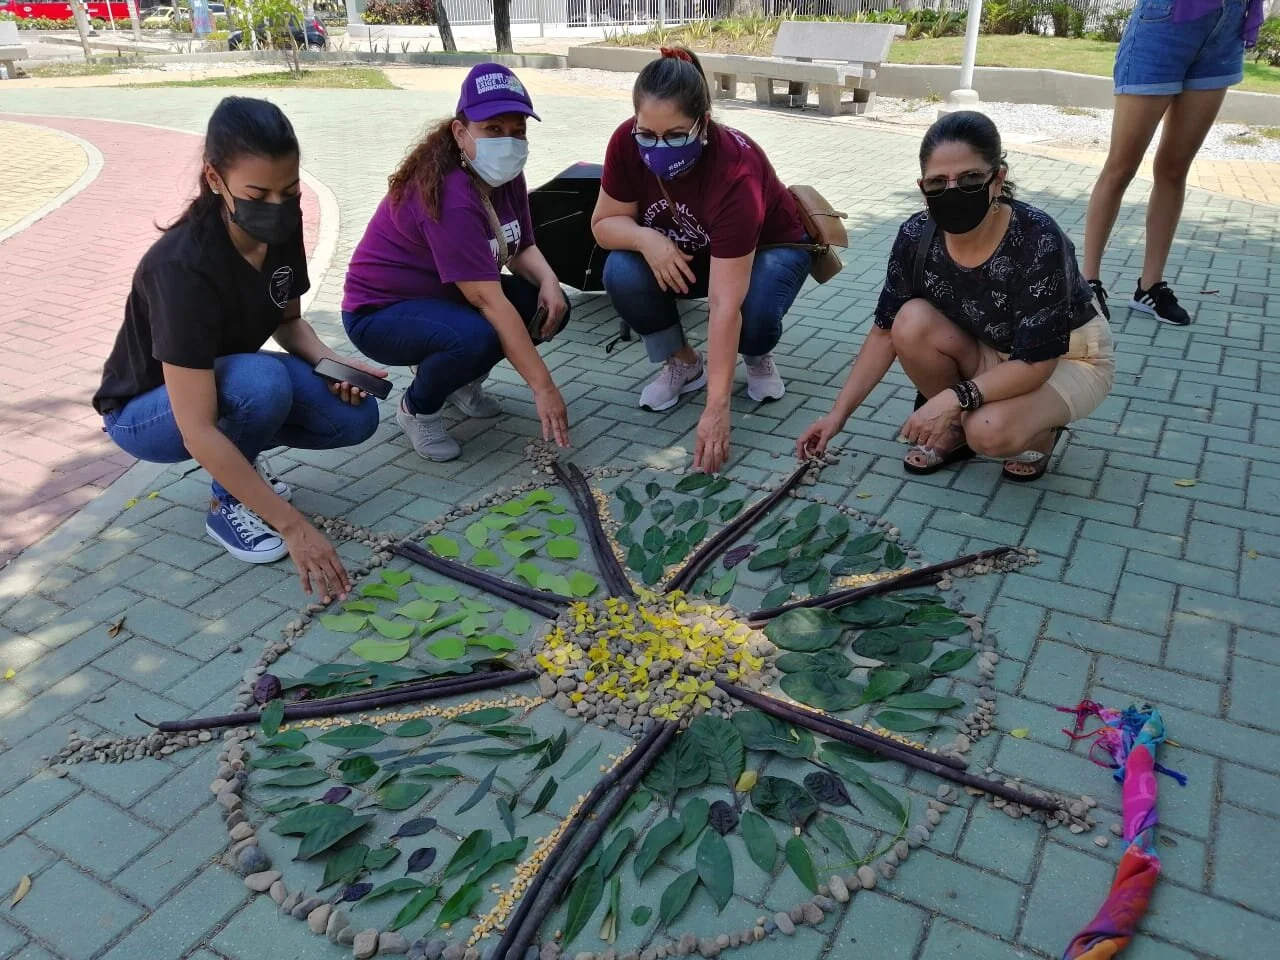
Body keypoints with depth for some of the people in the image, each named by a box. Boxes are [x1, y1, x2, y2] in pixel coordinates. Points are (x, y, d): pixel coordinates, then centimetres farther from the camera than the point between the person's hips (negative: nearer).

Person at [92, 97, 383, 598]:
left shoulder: (282, 225, -15)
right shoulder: (183, 266, -35)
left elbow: (288, 320, 3)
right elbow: (197, 430, -38)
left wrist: (329, 363, -20)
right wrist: (292, 525, -40)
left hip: (228, 382, 6)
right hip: (147, 410, -6)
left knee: (356, 415, -16)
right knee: (264, 382, -36)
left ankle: (238, 455, 9)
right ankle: (227, 503, -9)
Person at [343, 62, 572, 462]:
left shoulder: (505, 175, -5)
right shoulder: (450, 194, -31)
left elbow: (521, 247, 3)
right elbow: (488, 299, -35)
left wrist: (549, 282, -22)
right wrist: (543, 386, -36)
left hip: (449, 297, 9)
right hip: (381, 312, -8)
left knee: (551, 307, -7)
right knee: (477, 337, -36)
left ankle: (460, 380, 12)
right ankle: (418, 408, -5)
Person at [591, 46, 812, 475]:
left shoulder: (735, 172, -39)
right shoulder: (627, 142, -26)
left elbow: (725, 305, -43)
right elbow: (605, 222, -12)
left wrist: (716, 409, -46)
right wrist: (647, 238, -37)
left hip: (771, 247, -3)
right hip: (687, 251, 4)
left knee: (753, 313, -36)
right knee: (622, 273, -27)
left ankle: (758, 359, 3)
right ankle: (682, 363, -1)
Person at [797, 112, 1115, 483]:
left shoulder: (1038, 242, -33)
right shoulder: (916, 238, -19)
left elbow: (1035, 362, -30)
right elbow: (886, 332, -10)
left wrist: (954, 398, -40)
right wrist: (839, 413, -13)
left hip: (1070, 358, -5)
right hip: (994, 353, 5)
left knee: (990, 432, -32)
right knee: (912, 323, -24)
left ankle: (1039, 428, 5)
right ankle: (954, 431, -1)